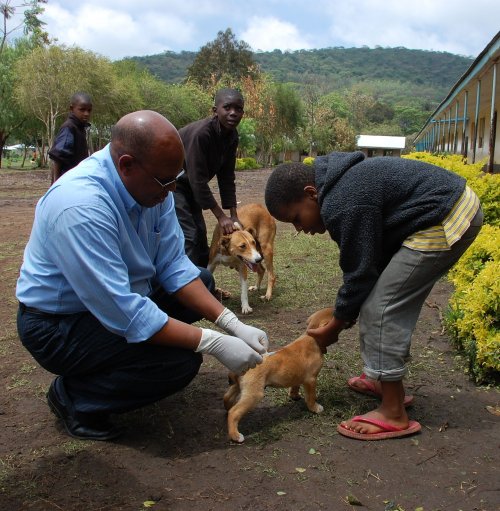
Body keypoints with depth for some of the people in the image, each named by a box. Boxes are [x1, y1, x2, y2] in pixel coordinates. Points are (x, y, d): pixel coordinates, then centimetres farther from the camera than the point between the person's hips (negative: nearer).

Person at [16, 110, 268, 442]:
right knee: (180, 361, -24)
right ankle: (74, 396, -1)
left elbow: (173, 265, -6)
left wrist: (233, 324, -16)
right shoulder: (80, 206, -34)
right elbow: (123, 313, -34)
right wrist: (215, 343, -30)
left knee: (202, 281, 9)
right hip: (59, 325, -8)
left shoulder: (151, 183, -10)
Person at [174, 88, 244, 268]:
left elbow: (226, 177, -1)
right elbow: (198, 180, -29)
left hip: (188, 185, 9)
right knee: (187, 237, -16)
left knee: (200, 235, 10)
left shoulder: (231, 136, -5)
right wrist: (221, 216, -24)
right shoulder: (200, 133, -30)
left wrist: (234, 216, -4)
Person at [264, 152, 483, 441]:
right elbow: (367, 261, 16)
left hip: (445, 222, -11)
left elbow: (360, 273, -15)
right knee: (398, 302, 18)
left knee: (381, 308, -9)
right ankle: (387, 380, 31)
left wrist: (332, 329, -1)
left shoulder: (343, 205, -22)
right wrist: (346, 312, 16)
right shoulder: (339, 184, 11)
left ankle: (394, 415, -2)